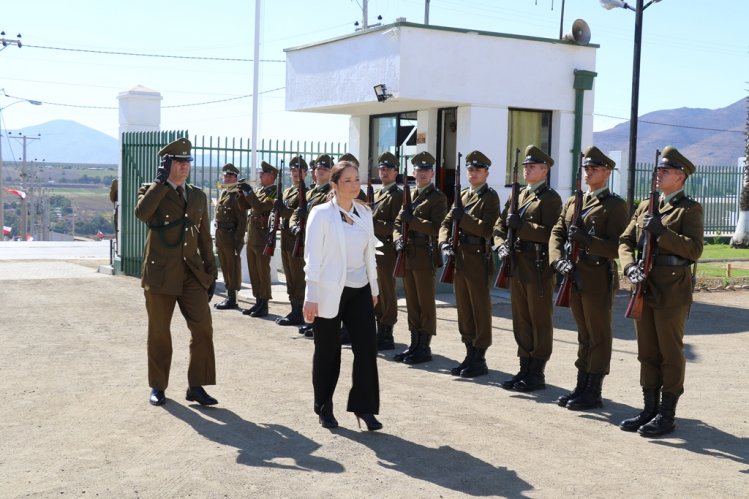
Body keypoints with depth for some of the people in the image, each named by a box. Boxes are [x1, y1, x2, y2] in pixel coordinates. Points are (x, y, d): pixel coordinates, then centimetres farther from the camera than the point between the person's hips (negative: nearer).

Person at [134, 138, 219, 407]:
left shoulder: (198, 196, 14)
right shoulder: (151, 190, 1)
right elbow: (141, 213, -22)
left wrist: (211, 272, 12)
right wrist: (161, 181, -17)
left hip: (192, 273, 3)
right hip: (160, 273, -3)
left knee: (203, 329, -6)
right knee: (159, 333, 7)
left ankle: (196, 386, 5)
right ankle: (158, 387, 21)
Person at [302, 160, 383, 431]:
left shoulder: (365, 212, 7)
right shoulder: (321, 213, -9)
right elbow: (313, 257, -11)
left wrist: (374, 287, 16)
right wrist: (311, 297, -14)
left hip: (359, 290, 5)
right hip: (329, 292, -4)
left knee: (367, 347, -2)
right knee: (328, 352, 7)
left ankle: (364, 407, 8)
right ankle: (324, 408, 23)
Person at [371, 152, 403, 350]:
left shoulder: (398, 195, -8)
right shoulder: (377, 194, 19)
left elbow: (396, 225, -16)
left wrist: (373, 224, -20)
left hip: (387, 250, -9)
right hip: (373, 249, 9)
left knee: (386, 293, -3)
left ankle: (386, 336, 3)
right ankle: (379, 331, 22)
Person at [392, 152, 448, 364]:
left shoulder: (437, 198, -4)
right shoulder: (409, 195, 17)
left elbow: (436, 228, -14)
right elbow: (398, 223, 18)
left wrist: (411, 219, -18)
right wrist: (398, 239, -1)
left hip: (425, 256, -7)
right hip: (408, 256, 7)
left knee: (426, 303, -2)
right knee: (412, 303, 11)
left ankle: (424, 347, 4)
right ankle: (414, 344, 19)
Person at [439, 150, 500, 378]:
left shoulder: (490, 197, -4)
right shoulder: (462, 195, 16)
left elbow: (487, 229, -16)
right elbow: (446, 223, 11)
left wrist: (463, 218, -18)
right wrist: (445, 243, -6)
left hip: (479, 258, -7)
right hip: (459, 257, 7)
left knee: (480, 310, -1)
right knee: (464, 309, 11)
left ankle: (479, 359, 5)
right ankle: (470, 355, 20)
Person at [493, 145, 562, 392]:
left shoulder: (550, 198, -7)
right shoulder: (518, 195, 16)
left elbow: (550, 233, -18)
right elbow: (500, 224, 16)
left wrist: (520, 225, -22)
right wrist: (501, 244, -3)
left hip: (539, 267, -8)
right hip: (517, 265, 8)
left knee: (539, 321, 1)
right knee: (521, 320, 12)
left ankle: (537, 373, 7)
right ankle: (525, 368, 21)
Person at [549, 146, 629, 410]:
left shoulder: (615, 205, -6)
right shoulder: (572, 202, 15)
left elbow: (619, 247, -13)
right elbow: (556, 234, 8)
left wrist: (586, 240, -23)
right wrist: (558, 260, -9)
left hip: (599, 280, -6)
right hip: (575, 278, 7)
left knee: (599, 337, 1)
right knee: (584, 335, 15)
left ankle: (593, 393, 8)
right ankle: (581, 387, 23)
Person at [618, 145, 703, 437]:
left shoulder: (690, 209, -4)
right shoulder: (645, 206, 14)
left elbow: (695, 249, -15)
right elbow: (625, 241, 9)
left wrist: (661, 231, -21)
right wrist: (630, 266, -10)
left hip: (672, 291, -6)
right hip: (645, 289, 6)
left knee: (670, 354, 1)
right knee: (647, 353, 12)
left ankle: (667, 416, 9)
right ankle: (650, 410, 22)